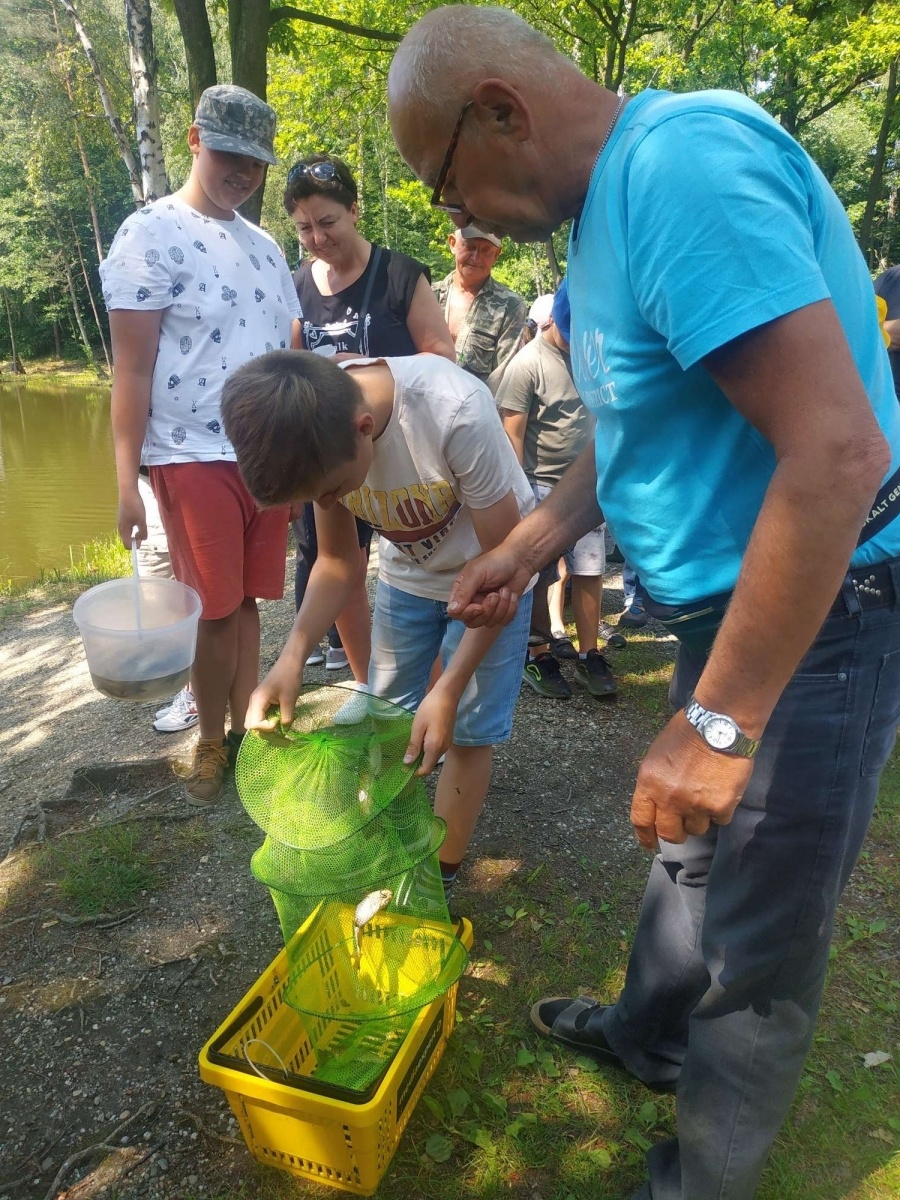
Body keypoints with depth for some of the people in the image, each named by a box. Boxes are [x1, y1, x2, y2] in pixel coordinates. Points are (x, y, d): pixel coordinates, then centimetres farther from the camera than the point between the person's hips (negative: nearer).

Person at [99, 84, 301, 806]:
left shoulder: (265, 245, 16)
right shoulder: (150, 233, -3)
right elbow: (132, 368, -8)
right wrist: (126, 481, -13)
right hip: (193, 457, -5)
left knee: (249, 599, 10)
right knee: (213, 609, 1)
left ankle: (247, 725, 23)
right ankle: (212, 740, 19)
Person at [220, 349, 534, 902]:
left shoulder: (457, 413, -39)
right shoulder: (313, 432, -22)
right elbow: (337, 560, -9)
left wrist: (448, 688, -32)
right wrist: (294, 654, -25)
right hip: (408, 572, 5)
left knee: (465, 731, -2)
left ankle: (441, 878, 20)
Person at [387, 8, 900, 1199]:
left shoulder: (683, 161, -22)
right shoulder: (609, 204, 10)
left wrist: (717, 721, -25)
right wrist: (527, 546, 10)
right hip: (730, 606, 10)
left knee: (754, 942, 9)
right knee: (688, 857, 26)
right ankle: (648, 1036, 52)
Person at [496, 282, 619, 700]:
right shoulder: (528, 363, -12)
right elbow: (512, 435, -12)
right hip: (543, 487, -5)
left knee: (589, 572, 6)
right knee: (539, 578, 5)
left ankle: (588, 656, 17)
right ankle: (539, 658, 19)